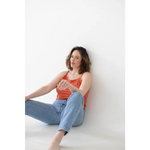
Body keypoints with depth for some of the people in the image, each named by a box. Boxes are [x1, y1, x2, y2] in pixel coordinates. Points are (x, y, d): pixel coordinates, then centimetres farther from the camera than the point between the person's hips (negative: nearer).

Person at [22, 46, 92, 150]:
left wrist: (69, 85, -35)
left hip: (74, 112, -4)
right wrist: (27, 97, -5)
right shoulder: (63, 74, 20)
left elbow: (79, 94, -13)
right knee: (24, 104, -16)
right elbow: (47, 88, 9)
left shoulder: (86, 75, 6)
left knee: (76, 96, -40)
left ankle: (58, 138, -52)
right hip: (56, 109, 4)